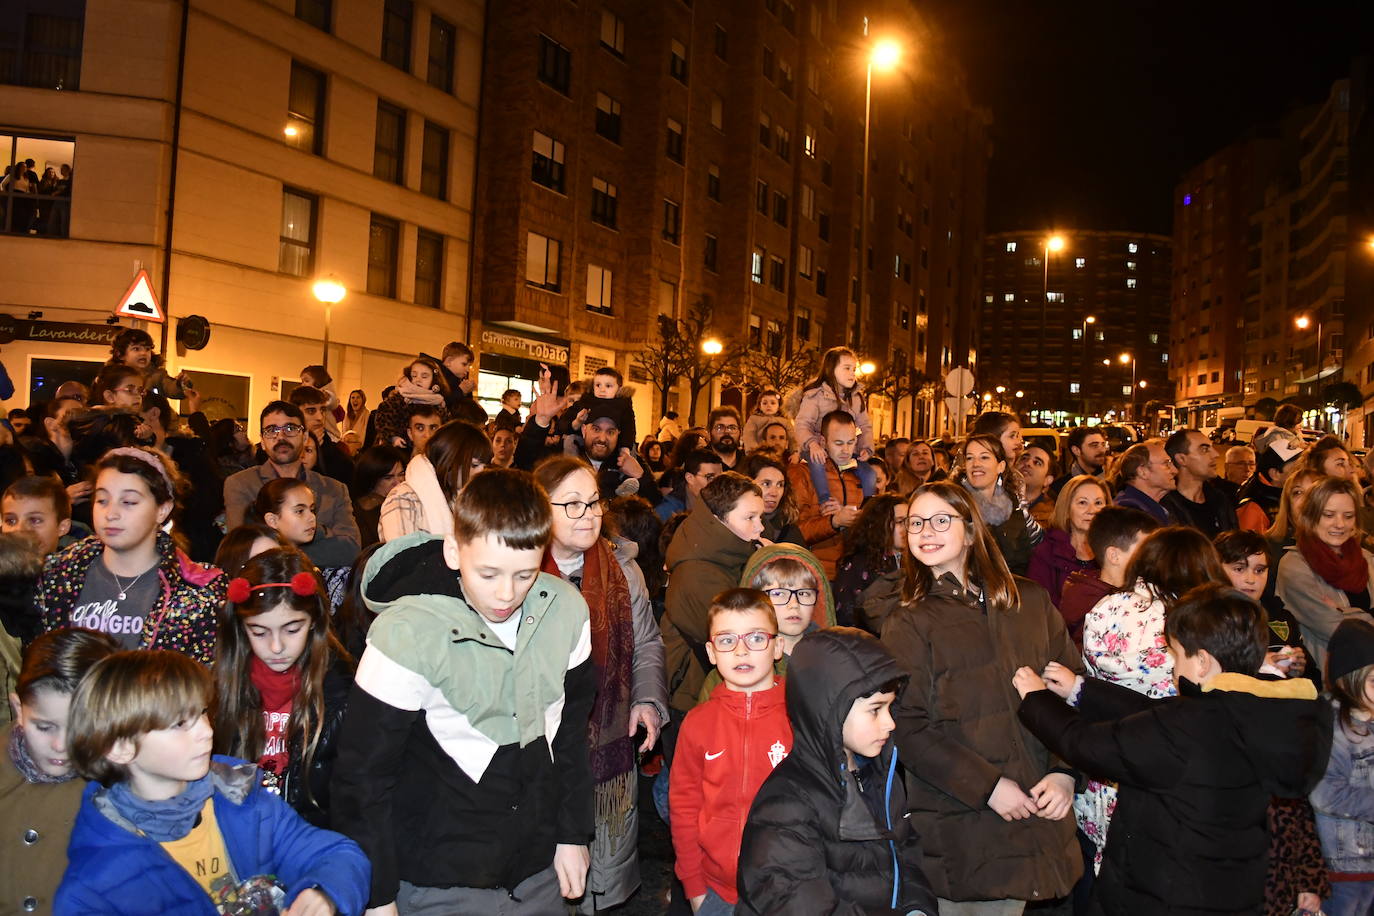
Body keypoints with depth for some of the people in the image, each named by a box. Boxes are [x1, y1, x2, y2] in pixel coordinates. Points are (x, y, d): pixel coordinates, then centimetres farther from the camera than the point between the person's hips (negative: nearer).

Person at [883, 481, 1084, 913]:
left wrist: (1065, 771, -6)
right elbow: (907, 728, -8)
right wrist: (987, 787, -16)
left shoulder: (1030, 601, 8)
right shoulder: (908, 626, -1)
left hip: (1044, 816, 3)